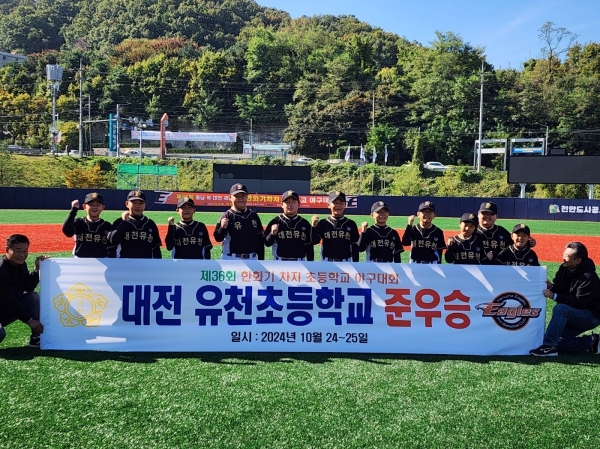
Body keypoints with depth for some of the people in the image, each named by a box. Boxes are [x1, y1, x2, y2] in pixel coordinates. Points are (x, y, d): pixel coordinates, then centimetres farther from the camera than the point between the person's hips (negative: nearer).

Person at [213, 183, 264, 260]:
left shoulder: (253, 215, 6)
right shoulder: (227, 216, -8)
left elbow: (260, 239, 11)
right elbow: (218, 238, -15)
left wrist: (261, 260, 8)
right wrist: (222, 228, -35)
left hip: (252, 260, 5)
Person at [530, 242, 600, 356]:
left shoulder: (588, 277, -23)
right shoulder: (564, 268, 1)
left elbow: (579, 303, -28)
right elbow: (559, 289, 9)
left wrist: (554, 296, -34)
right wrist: (551, 286, -16)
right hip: (573, 316, 9)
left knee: (559, 309, -34)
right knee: (553, 340, -4)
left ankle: (549, 347, -32)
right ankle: (591, 342, 8)